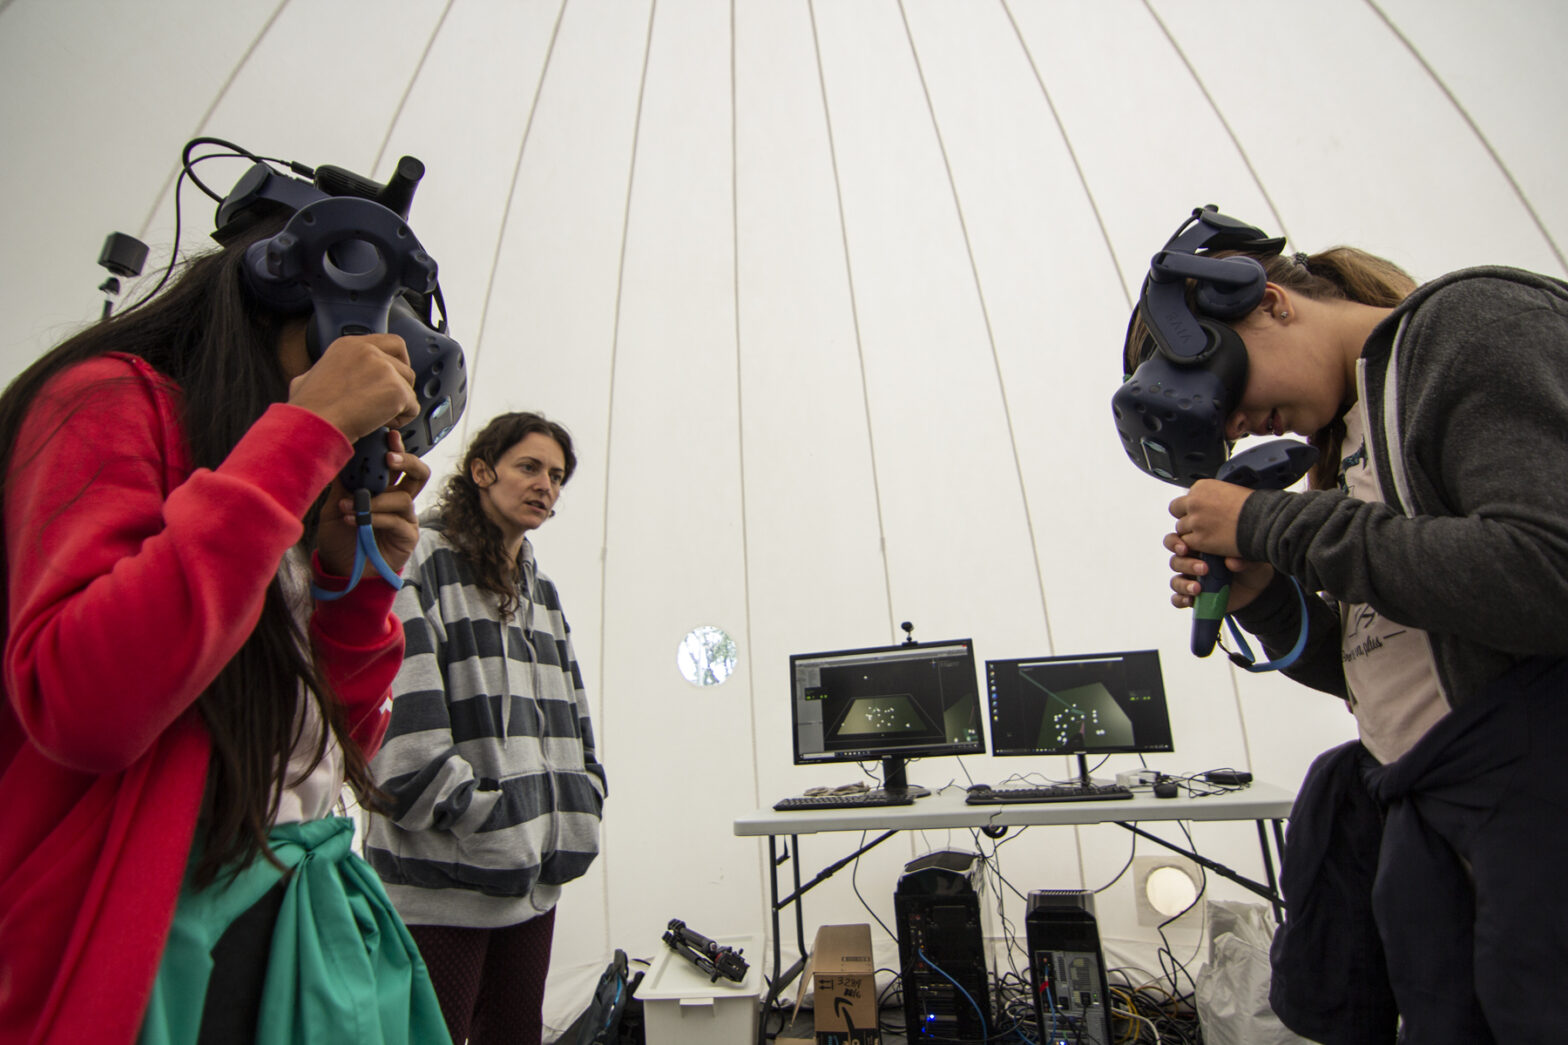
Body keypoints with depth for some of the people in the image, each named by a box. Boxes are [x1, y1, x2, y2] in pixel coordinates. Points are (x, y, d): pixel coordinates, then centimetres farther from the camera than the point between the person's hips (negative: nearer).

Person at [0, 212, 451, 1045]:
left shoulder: (319, 502, 13)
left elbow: (337, 749, 12)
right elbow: (77, 706, -25)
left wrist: (355, 580, -4)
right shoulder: (115, 399, -7)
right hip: (148, 929, -7)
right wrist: (305, 436, -22)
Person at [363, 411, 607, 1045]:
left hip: (532, 873, 7)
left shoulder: (540, 588, 15)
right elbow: (403, 713, -17)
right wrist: (472, 815, -17)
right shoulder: (421, 558, -9)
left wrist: (575, 810, 8)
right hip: (441, 875, -7)